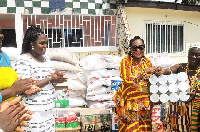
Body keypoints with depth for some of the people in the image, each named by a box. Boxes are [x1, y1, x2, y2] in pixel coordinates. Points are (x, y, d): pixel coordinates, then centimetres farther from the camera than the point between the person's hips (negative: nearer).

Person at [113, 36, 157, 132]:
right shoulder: (126, 61, -7)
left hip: (145, 100, 4)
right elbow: (128, 80, -19)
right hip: (131, 100, -4)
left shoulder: (148, 61, 8)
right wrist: (145, 71, -22)